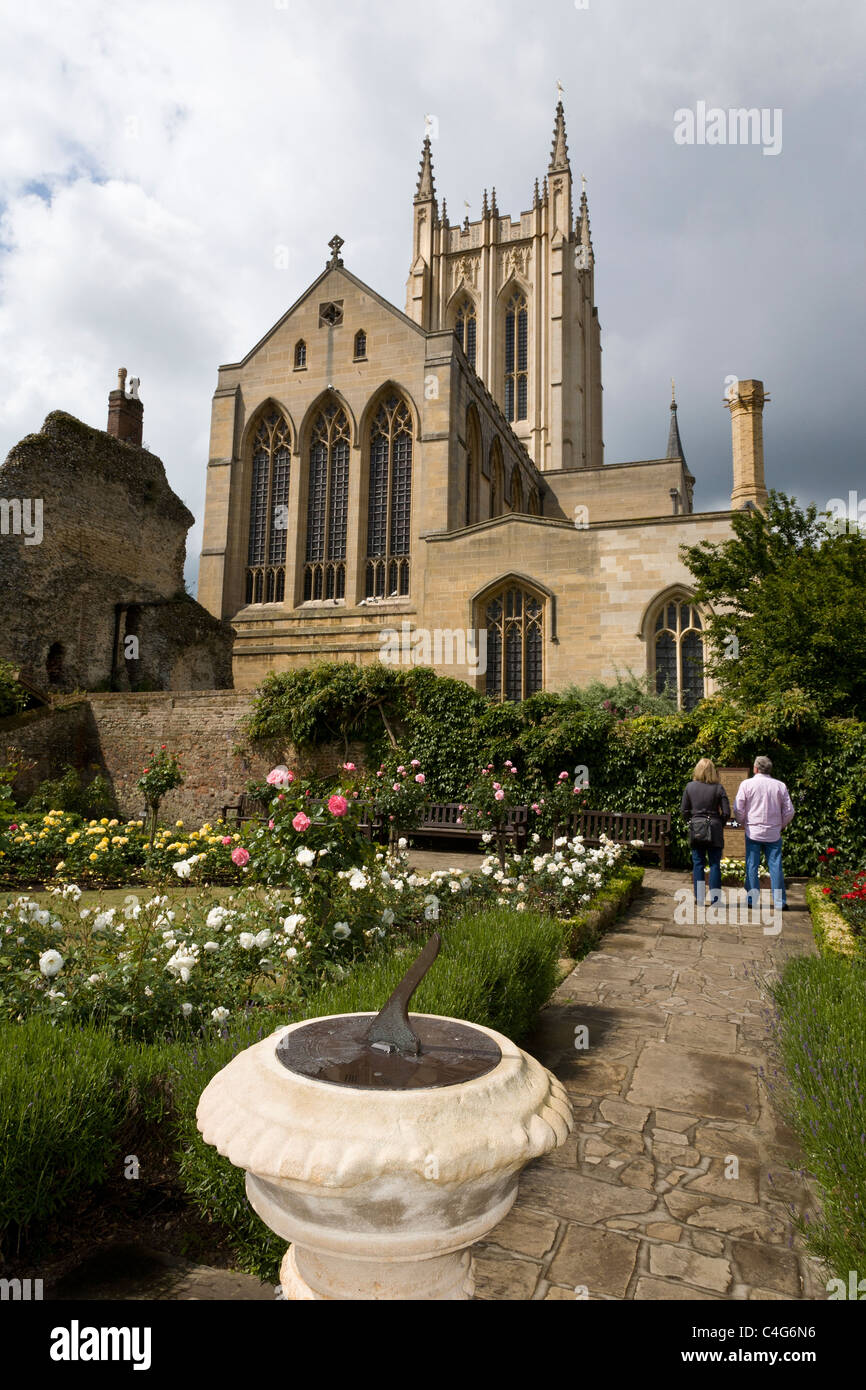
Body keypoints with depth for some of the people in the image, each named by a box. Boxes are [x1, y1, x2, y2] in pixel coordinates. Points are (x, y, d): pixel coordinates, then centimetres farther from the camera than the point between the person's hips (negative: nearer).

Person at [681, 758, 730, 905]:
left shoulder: (690, 787, -2)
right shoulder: (718, 788, -5)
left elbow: (684, 810, 1)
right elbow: (726, 813, -5)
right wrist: (720, 824, 12)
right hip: (714, 831, -1)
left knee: (698, 864, 8)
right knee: (715, 864, 6)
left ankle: (699, 897, 10)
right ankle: (715, 897, 7)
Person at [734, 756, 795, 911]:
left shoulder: (746, 784, -3)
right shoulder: (780, 786, 2)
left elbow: (738, 809, -4)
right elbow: (789, 811, 4)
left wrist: (744, 824, 12)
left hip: (753, 832, -1)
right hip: (774, 833, 2)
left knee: (752, 866, 4)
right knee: (775, 866, 4)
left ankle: (752, 900, 5)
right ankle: (779, 902, 4)